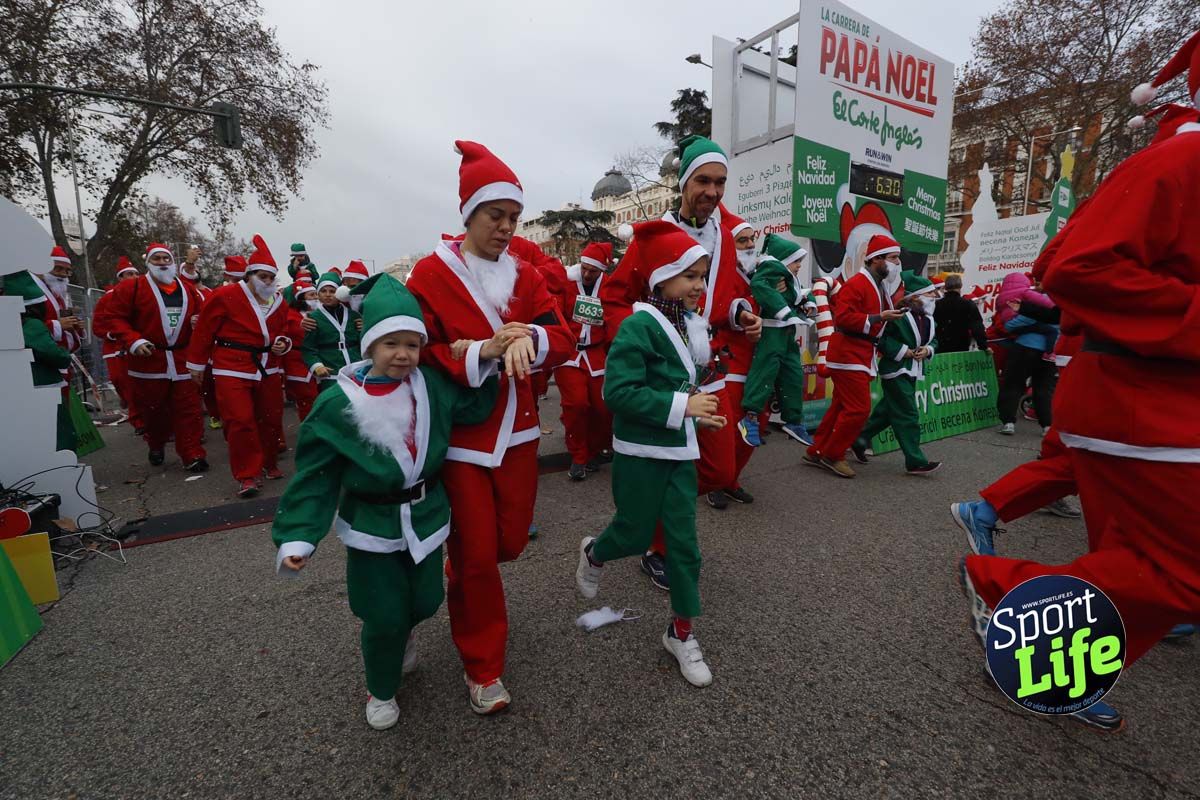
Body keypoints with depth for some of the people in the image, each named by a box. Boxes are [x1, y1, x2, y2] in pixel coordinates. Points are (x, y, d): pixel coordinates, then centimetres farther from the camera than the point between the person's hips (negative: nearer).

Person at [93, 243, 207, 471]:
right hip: (148, 359, -2)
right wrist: (132, 340, -14)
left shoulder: (188, 289, 11)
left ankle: (192, 455, 4)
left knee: (189, 410, -2)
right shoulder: (132, 287, -1)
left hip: (183, 360, 2)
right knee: (153, 410, 11)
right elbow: (109, 315, -3)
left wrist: (198, 322, -1)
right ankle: (156, 446, 35)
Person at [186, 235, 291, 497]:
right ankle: (247, 476, -1)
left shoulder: (279, 303, 6)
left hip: (268, 369, 5)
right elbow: (204, 330, -3)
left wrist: (282, 344, -3)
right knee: (240, 421, -9)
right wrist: (197, 364, 2)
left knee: (271, 418, 10)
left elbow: (283, 331, 21)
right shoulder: (225, 296, -9)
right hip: (232, 370, -5)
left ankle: (269, 463, 28)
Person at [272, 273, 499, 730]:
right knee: (384, 616, 6)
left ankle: (398, 639, 55)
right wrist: (297, 536, -18)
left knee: (424, 602, 17)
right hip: (371, 526, -3)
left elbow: (475, 408, -5)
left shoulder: (432, 385, -7)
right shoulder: (338, 403, -16)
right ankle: (381, 688, 37)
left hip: (425, 517, 3)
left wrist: (485, 364, -17)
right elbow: (315, 476, -12)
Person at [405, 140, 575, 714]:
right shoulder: (431, 274, -6)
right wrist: (480, 352, -25)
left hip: (516, 430, 5)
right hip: (459, 434, -4)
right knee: (476, 555, 4)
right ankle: (482, 669, 27)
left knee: (511, 541, 14)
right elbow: (418, 354, -11)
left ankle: (461, 580, 51)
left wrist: (529, 340, -24)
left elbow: (564, 341, -3)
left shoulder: (525, 275, 6)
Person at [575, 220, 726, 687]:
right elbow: (618, 392, -24)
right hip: (640, 452, -6)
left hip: (680, 451, 6)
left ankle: (681, 633, 28)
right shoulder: (638, 326, -17)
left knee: (683, 542, 9)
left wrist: (699, 411, 1)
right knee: (635, 535, 11)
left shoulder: (691, 325, 6)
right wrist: (681, 406, -25)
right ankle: (593, 555, 47)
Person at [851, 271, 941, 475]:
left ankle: (859, 441, 28)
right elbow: (882, 339, -18)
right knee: (907, 415, -7)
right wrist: (903, 351, -19)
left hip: (912, 372, 9)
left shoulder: (928, 319, 9)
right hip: (896, 371, -9)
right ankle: (915, 461, -1)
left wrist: (927, 350, -3)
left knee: (887, 411, 15)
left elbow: (934, 340, 19)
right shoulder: (899, 316, -17)